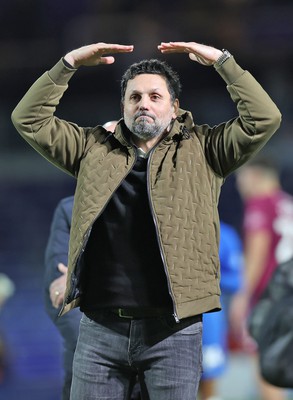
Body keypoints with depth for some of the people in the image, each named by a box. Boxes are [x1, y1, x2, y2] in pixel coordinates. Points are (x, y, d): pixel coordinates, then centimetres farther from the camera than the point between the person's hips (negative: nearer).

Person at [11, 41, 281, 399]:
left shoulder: (201, 151, 9)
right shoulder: (94, 148, 14)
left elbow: (264, 118, -1)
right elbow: (28, 118, 11)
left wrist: (221, 61, -1)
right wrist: (69, 63, 5)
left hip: (173, 330, -2)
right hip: (99, 327, 2)